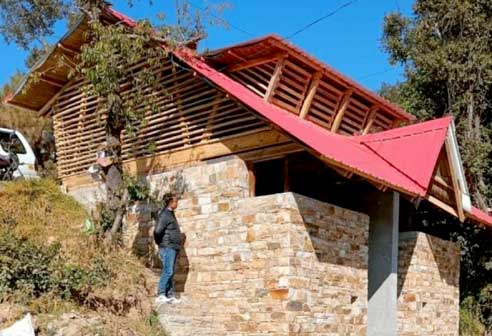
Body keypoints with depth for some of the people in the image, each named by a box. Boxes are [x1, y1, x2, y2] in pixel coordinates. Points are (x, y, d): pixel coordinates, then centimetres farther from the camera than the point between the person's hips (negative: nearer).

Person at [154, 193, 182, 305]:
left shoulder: (170, 214, 18)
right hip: (168, 247, -10)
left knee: (171, 272, 10)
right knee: (167, 271, -14)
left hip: (173, 248, 10)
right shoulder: (164, 215, -14)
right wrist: (160, 243, -11)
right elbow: (157, 231, -24)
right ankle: (160, 295, -14)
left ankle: (170, 296, 13)